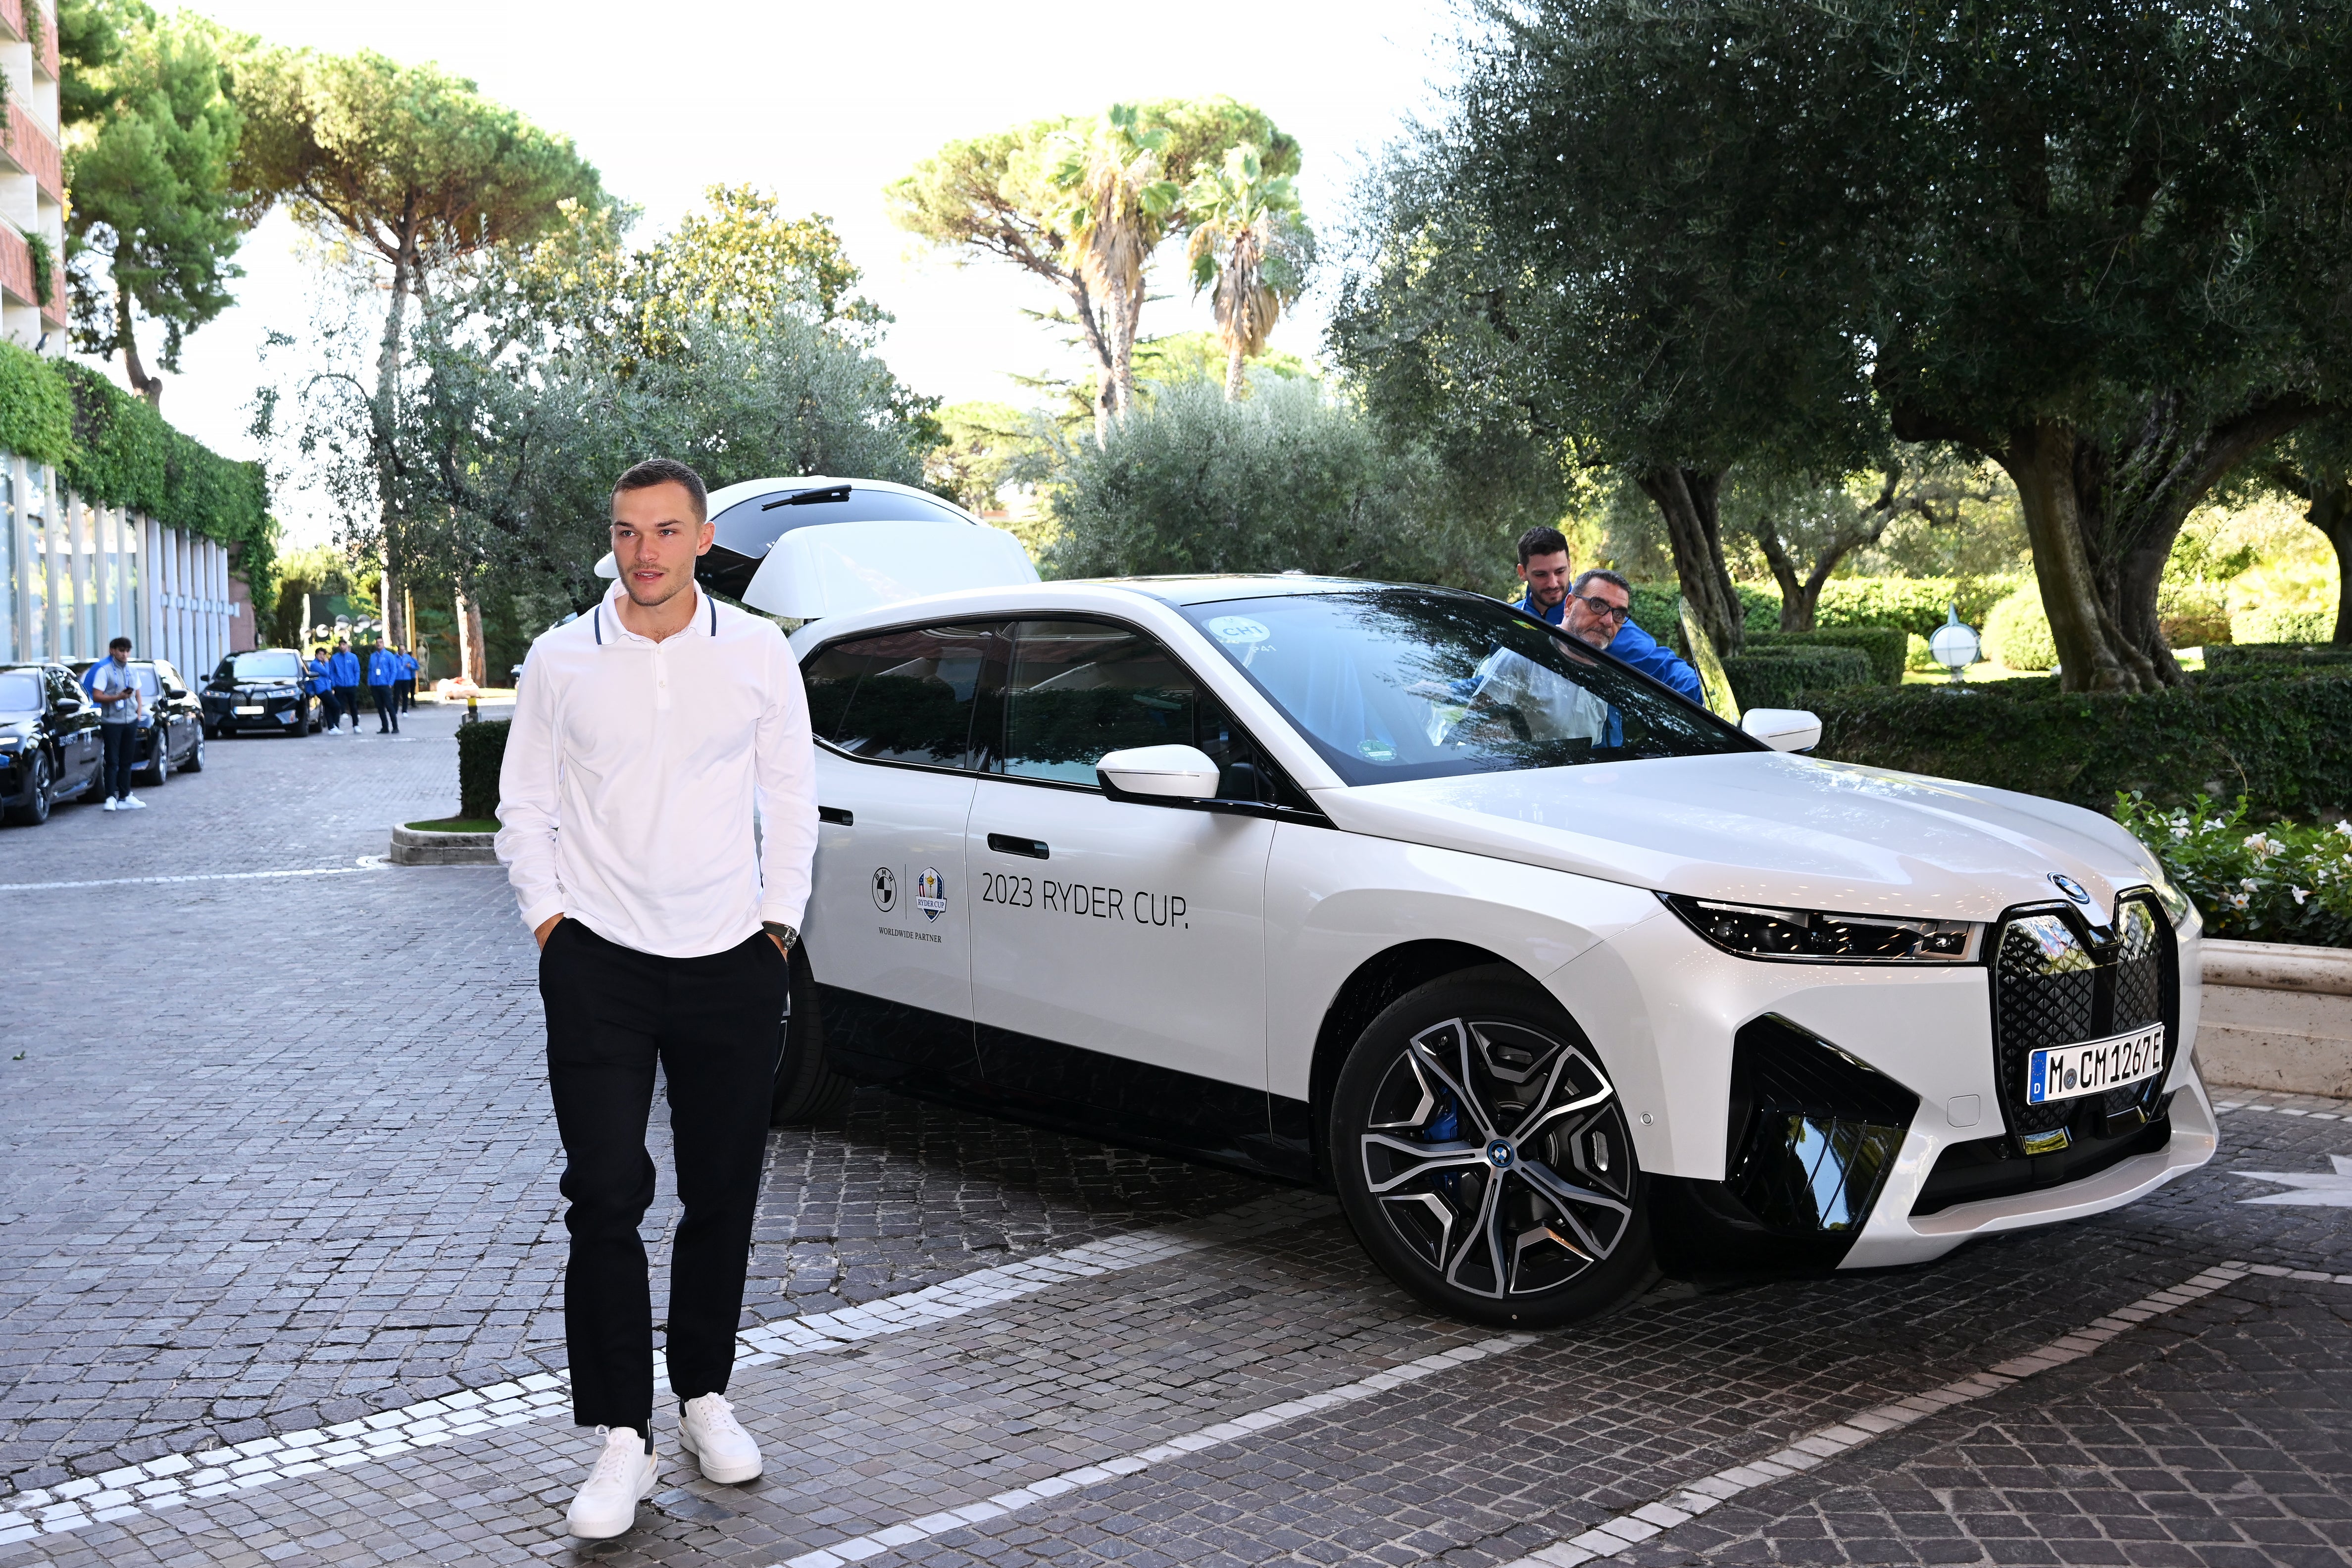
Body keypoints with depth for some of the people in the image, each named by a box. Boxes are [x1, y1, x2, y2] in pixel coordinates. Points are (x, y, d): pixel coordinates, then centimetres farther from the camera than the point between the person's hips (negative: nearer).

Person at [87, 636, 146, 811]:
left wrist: (138, 714, 10)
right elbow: (97, 696, -12)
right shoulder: (104, 670, -5)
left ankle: (125, 797, 14)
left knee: (127, 762, 9)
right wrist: (118, 697, -24)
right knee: (112, 762, -7)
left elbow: (138, 696, 22)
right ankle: (111, 798, -6)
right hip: (112, 722, -6)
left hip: (130, 722, 6)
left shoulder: (131, 670, 14)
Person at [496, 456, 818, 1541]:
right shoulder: (561, 661, 2)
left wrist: (779, 920, 1)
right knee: (606, 1196, -7)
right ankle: (621, 1439, 0)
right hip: (600, 963, -1)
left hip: (733, 963, 1)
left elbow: (793, 798, 7)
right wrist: (547, 916, -2)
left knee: (722, 1194, 9)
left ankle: (704, 1396, 27)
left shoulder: (759, 655, 2)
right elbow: (523, 806, 8)